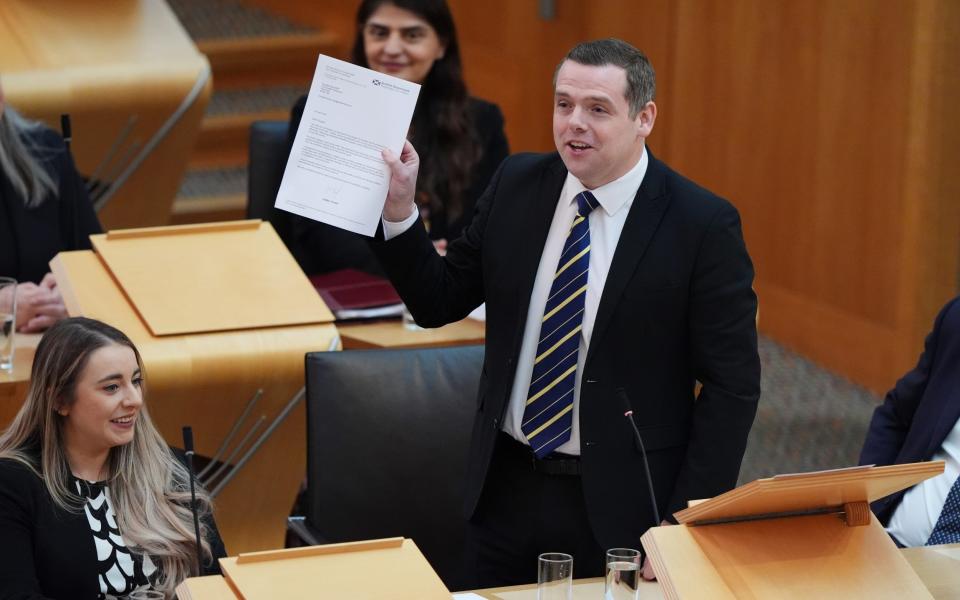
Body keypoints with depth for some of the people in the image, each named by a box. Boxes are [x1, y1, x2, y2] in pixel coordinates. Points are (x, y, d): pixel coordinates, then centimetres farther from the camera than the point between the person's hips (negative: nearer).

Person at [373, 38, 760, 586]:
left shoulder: (703, 225, -12)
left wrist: (684, 527, -15)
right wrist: (399, 210, -7)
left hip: (620, 505, -4)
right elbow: (440, 302, 9)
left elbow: (732, 387, -10)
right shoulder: (517, 186, 2)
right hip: (507, 490, 4)